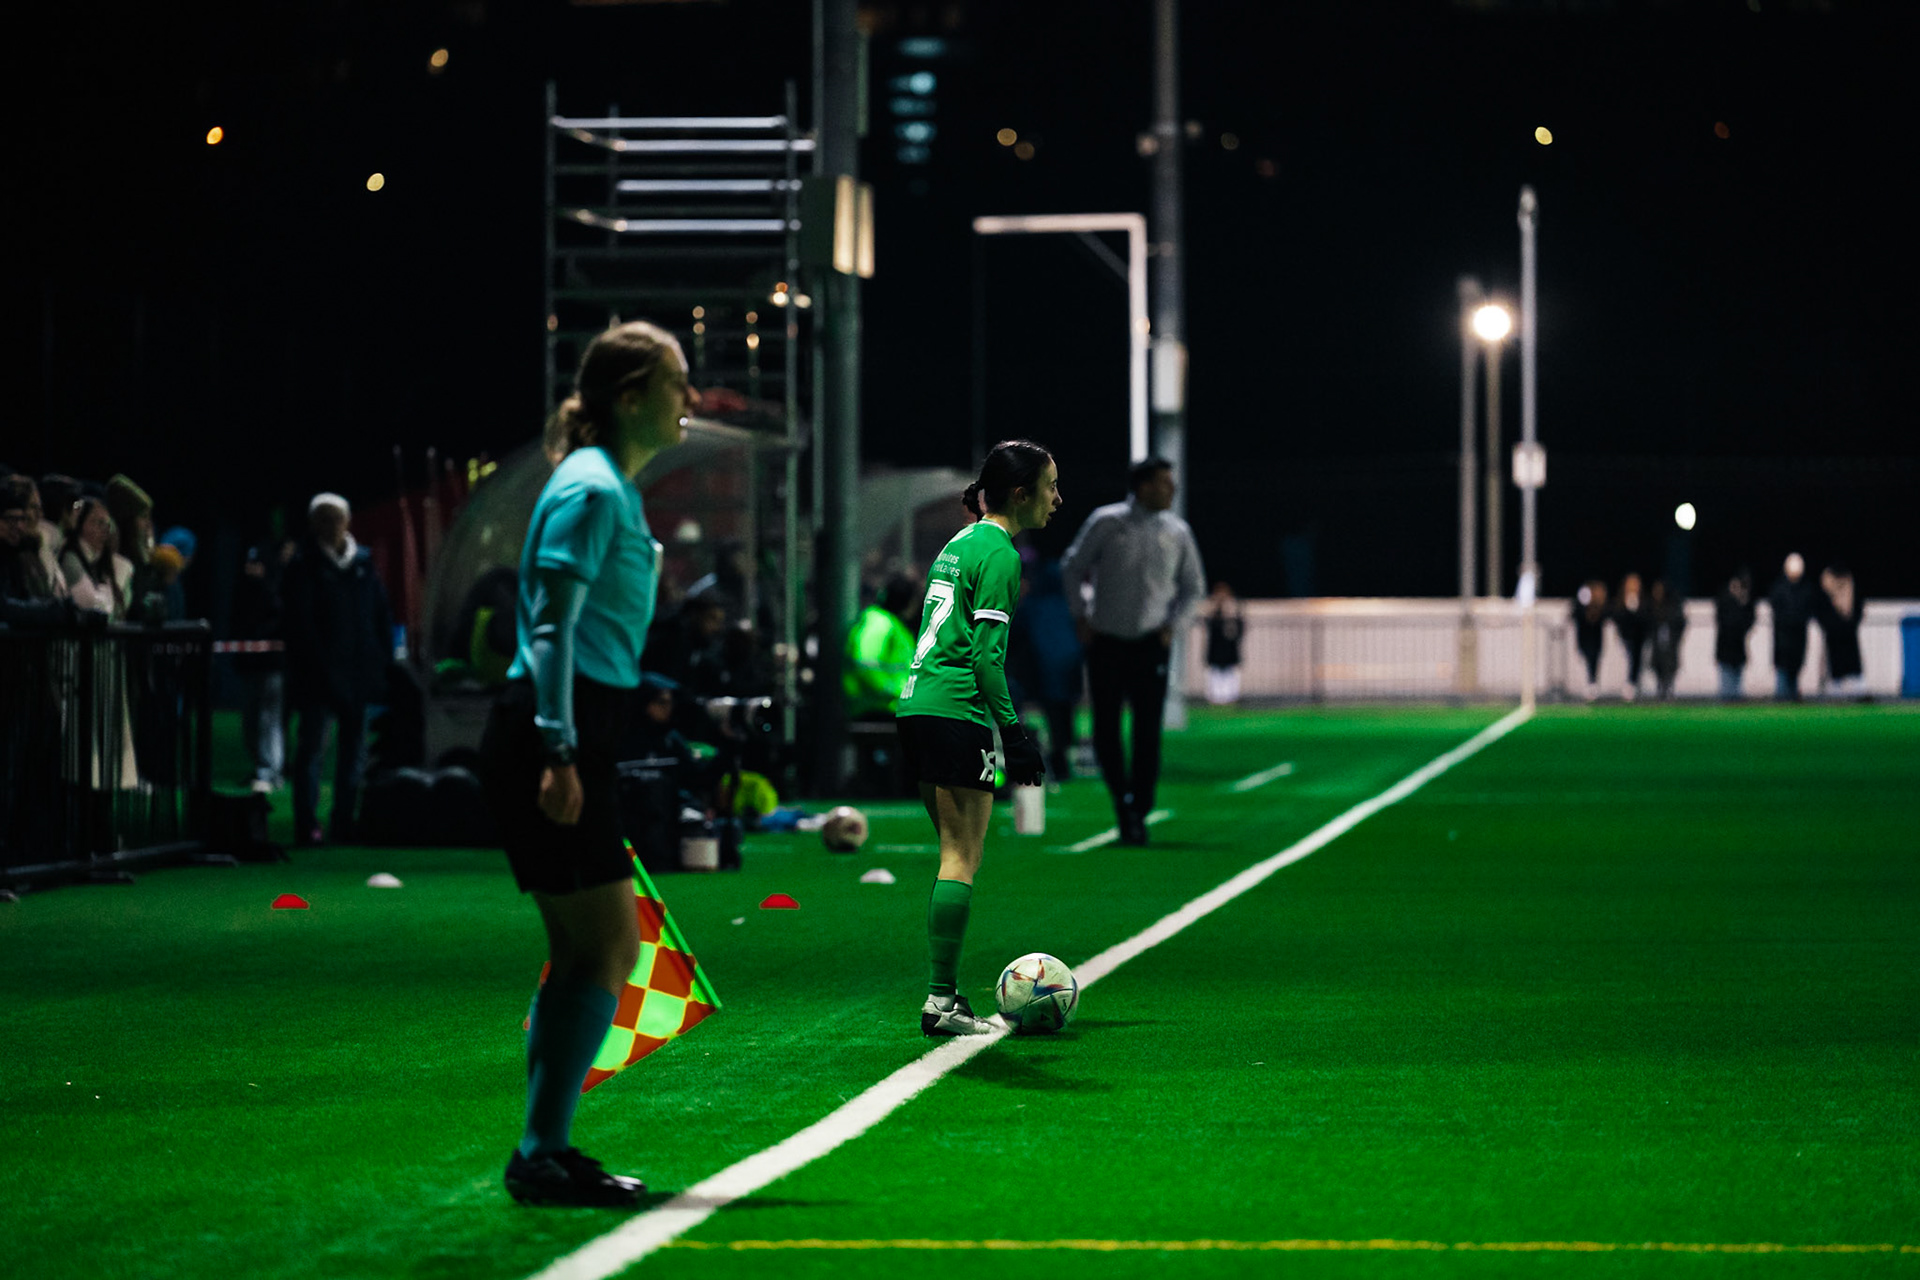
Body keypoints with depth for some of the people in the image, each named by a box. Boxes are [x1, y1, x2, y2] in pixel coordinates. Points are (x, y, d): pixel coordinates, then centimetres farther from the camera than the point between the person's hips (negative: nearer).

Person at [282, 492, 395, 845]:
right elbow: (298, 623, -9)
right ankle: (307, 825, -3)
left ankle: (344, 820, 15)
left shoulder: (363, 561, 11)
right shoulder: (303, 565, -3)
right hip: (318, 676, -5)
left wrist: (382, 658, 6)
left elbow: (382, 614, 15)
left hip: (357, 672, 5)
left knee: (354, 748, 8)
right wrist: (318, 666, -16)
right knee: (312, 745, -4)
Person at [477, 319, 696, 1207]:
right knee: (610, 948, -10)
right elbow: (551, 627, -18)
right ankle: (542, 1155, -8)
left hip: (571, 739, 10)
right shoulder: (590, 490, -12)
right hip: (554, 739, -10)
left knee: (581, 953, 11)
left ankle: (545, 1152, 15)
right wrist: (559, 754, -24)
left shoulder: (612, 488, 18)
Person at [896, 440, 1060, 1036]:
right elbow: (986, 653, -16)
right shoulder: (998, 553, -10)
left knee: (956, 856, 14)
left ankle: (945, 993, 13)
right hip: (958, 713, -9)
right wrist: (1014, 734, -16)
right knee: (962, 859, -6)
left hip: (918, 705, 9)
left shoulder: (961, 542, 18)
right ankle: (941, 1002, -8)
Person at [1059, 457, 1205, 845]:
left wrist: (1172, 625, 3)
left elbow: (1193, 585, 15)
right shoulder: (1106, 522, -3)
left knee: (1148, 732, -6)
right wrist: (1081, 617, 1)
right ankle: (1123, 800, 18)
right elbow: (1072, 567, 7)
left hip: (1150, 643, 1)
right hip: (1106, 641, -1)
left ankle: (1139, 813, 2)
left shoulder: (1177, 531, 4)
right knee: (1105, 730, -1)